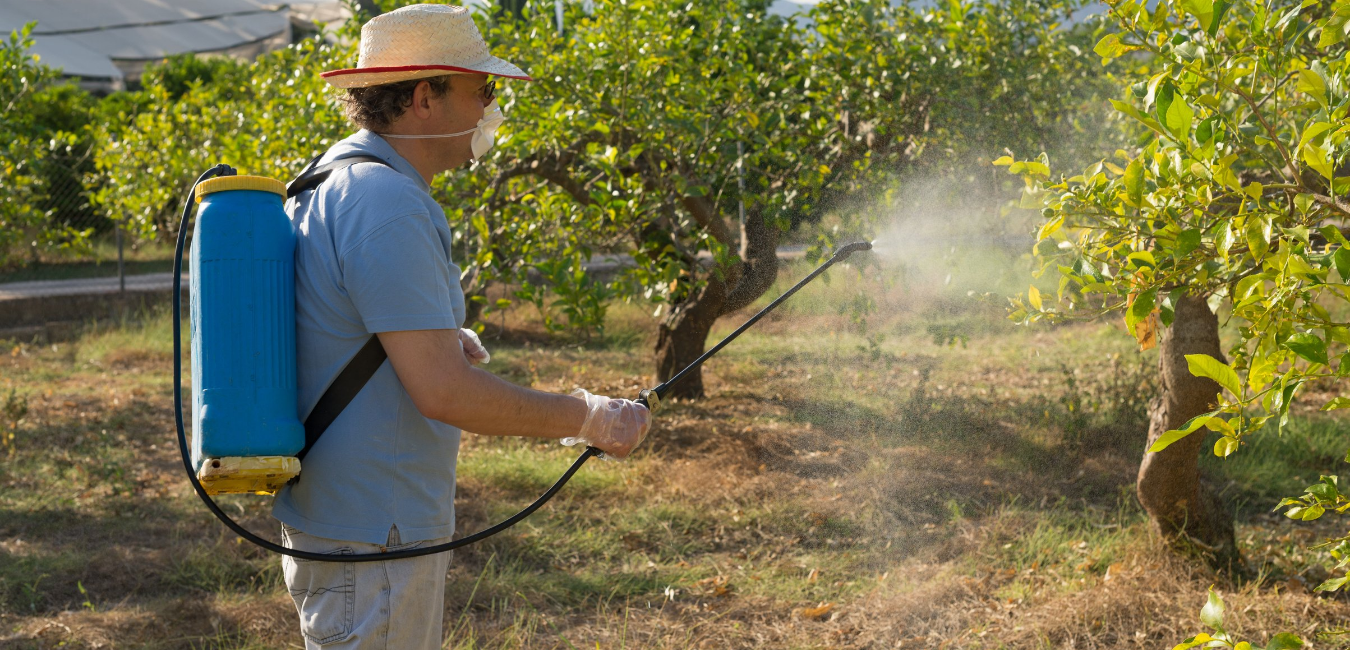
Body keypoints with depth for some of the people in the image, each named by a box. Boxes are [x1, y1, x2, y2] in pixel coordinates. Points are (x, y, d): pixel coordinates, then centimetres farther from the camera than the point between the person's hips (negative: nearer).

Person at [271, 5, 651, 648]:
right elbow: (443, 392, -27)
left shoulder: (332, 180, 11)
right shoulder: (388, 207, -23)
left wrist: (436, 338, 14)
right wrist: (584, 416, -18)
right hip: (370, 539, -10)